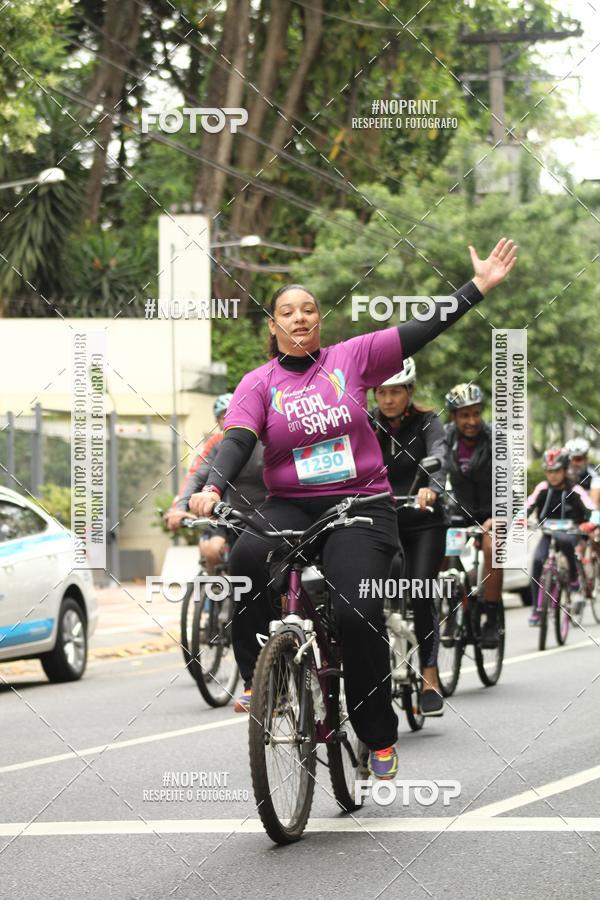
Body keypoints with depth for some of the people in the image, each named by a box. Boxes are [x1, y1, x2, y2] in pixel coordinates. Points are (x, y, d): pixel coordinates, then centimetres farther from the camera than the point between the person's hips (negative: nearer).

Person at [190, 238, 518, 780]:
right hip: (290, 506, 1)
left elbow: (422, 330, 2)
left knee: (357, 614, -21)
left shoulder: (352, 358, 5)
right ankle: (257, 676, -16)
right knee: (248, 558, -33)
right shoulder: (259, 384, 5)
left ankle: (380, 736, -4)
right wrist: (213, 489, -29)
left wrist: (481, 286, -3)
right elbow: (238, 441, -9)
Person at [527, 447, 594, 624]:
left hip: (570, 532, -3)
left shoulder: (574, 490, -13)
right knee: (537, 560, -23)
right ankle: (536, 608, -14)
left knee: (564, 540, -39)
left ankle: (574, 581, -20)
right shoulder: (543, 488, -6)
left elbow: (590, 508, -24)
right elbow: (530, 504, -16)